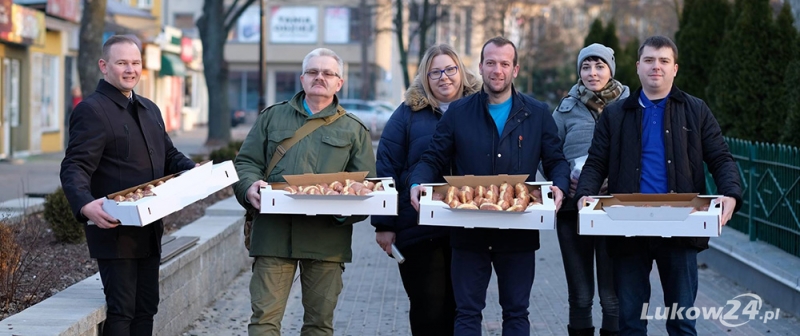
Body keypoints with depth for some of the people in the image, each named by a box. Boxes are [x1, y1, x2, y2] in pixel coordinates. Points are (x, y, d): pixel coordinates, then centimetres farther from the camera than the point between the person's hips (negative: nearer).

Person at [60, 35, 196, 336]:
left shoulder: (149, 109, 17)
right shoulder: (92, 110, -11)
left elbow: (169, 155, 26)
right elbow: (74, 168, -19)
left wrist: (194, 171, 3)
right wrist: (85, 206, -39)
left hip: (149, 231, 8)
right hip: (115, 230, -8)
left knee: (146, 309, 13)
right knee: (120, 311, -5)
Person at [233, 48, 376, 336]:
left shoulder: (354, 130, 13)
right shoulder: (272, 117, 16)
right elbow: (246, 162, 12)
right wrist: (249, 188, -11)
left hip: (327, 235, 0)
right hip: (274, 233, 0)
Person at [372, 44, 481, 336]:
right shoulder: (409, 114, 2)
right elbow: (386, 169, -1)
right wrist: (384, 224, -6)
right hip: (420, 231, -2)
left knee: (460, 308, 9)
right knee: (428, 307, 3)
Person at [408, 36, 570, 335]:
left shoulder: (538, 114, 7)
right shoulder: (458, 112, 5)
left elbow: (556, 161, 9)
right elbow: (433, 159, 5)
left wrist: (559, 187, -13)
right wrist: (417, 184, -15)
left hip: (519, 233, 1)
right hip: (469, 231, 0)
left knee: (516, 311, 9)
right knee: (467, 311, 5)